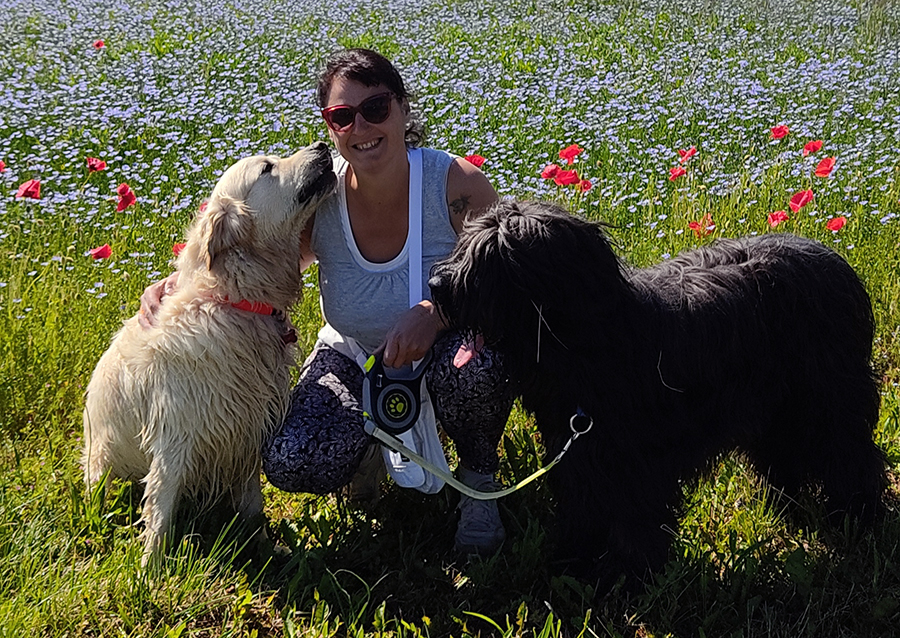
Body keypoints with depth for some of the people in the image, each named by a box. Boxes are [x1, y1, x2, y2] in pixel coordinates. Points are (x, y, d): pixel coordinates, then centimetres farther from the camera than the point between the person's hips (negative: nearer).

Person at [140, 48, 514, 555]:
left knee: (473, 367, -40)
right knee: (289, 464, -25)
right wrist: (172, 286, -24)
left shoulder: (458, 185, -21)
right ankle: (372, 442, 13)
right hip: (353, 357, 2)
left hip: (442, 349, -2)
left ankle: (479, 478, -4)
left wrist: (435, 313, -36)